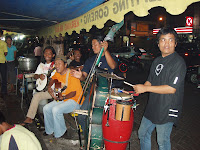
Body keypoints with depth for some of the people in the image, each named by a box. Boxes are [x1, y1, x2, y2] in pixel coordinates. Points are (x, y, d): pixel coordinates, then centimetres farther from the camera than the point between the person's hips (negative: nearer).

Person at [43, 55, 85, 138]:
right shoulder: (58, 73, 4)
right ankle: (50, 130, 21)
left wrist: (63, 97, -34)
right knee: (46, 108, -1)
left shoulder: (71, 74, -20)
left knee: (56, 109, -27)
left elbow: (73, 93, -21)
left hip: (75, 100, -8)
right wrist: (49, 87, 13)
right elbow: (53, 79, 30)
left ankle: (60, 133, -5)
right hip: (62, 99, 9)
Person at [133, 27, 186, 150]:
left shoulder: (179, 62, -17)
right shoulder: (157, 61, 9)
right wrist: (139, 89, -4)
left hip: (167, 111, -7)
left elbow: (172, 88, -24)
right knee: (143, 134, 21)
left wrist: (145, 88, -22)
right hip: (152, 107, 8)